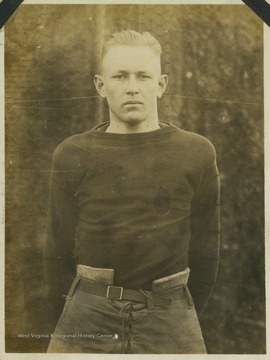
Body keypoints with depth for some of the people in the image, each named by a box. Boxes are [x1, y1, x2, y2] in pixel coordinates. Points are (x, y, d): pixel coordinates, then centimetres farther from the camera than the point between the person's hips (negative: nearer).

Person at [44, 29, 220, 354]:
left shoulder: (197, 154, -3)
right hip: (87, 318, 0)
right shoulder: (72, 156, -3)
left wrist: (187, 317, 12)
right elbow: (60, 252, 4)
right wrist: (62, 325, 8)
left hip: (170, 321, 0)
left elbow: (204, 250, 5)